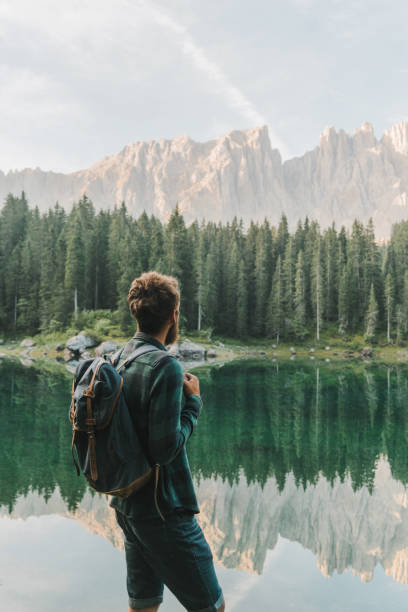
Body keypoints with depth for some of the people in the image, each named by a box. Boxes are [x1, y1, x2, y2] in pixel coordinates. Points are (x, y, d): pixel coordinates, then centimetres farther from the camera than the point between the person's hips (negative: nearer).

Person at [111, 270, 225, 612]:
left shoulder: (118, 360, 4)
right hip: (162, 508, -8)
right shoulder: (165, 366, -21)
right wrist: (193, 403, -10)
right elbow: (165, 449, -23)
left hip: (126, 504, 9)